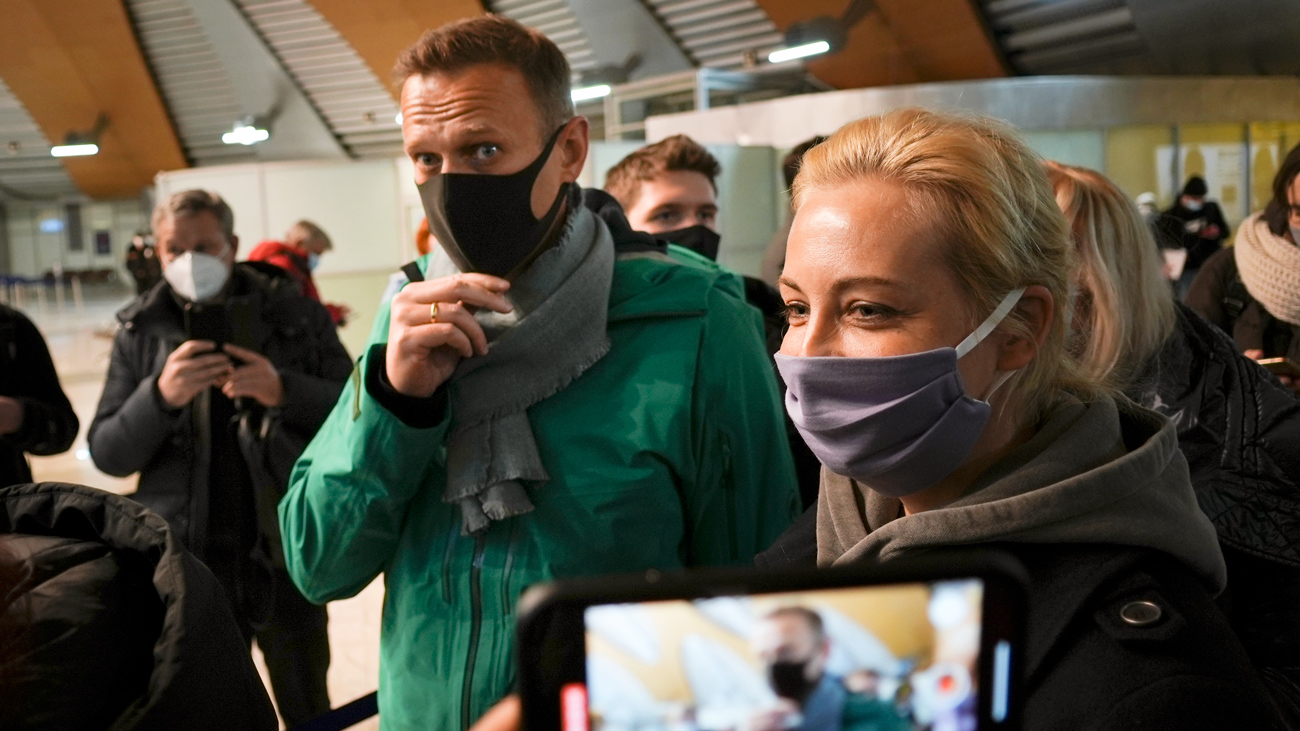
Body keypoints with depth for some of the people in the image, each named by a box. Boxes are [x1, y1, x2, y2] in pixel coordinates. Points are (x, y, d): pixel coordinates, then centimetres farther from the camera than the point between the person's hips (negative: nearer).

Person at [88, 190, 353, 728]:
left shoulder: (295, 315, -1)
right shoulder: (141, 331, 3)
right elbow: (107, 455, -1)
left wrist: (284, 389, -21)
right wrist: (159, 395, -20)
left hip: (286, 556, -1)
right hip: (186, 563, 1)